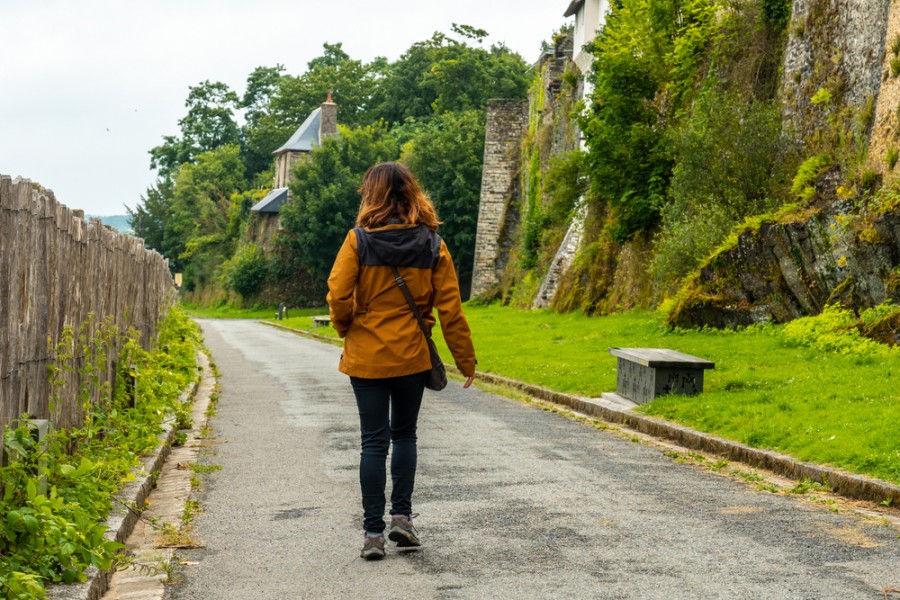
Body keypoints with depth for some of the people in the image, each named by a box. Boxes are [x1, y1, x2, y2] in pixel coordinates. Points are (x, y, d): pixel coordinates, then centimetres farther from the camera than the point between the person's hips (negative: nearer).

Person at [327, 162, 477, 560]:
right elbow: (450, 309, -3)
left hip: (366, 356, -1)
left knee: (374, 441, 5)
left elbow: (338, 296, -12)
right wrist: (466, 360, 5)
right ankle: (402, 515, 11)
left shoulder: (359, 240, -9)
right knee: (405, 434, 19)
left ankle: (373, 532, 5)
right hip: (412, 357, 2)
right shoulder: (432, 245, -3)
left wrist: (347, 330, 9)